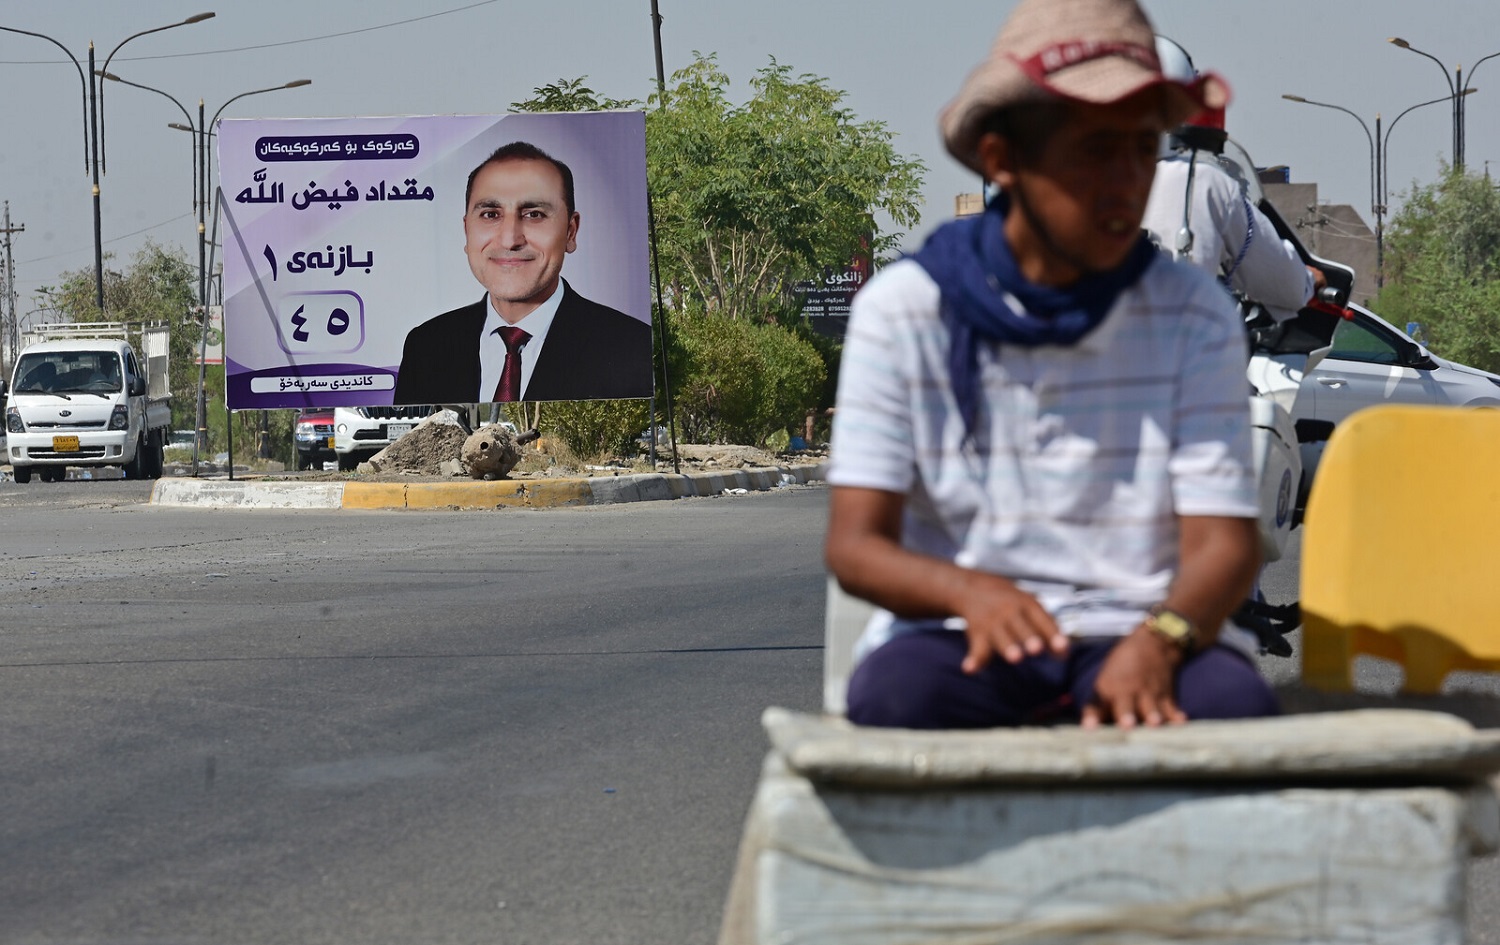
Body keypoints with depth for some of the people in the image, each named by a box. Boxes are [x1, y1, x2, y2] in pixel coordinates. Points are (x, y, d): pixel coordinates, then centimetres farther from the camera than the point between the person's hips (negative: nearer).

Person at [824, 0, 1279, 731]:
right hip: (962, 640, -1)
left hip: (1139, 637, 1)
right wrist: (970, 593, -27)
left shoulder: (1193, 316, 6)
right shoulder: (903, 309, 3)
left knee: (1234, 699, -35)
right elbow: (854, 544, -3)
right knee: (897, 691, -38)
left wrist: (1158, 642, -26)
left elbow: (1222, 543, -2)